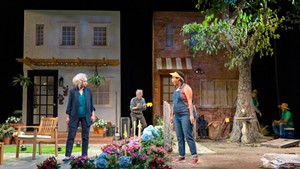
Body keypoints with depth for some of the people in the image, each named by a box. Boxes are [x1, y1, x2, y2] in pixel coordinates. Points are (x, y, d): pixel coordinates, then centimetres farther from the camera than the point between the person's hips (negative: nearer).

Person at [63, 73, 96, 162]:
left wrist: (93, 114, 2)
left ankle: (84, 155, 14)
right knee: (71, 136, -1)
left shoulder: (88, 90, 3)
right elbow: (69, 104, 1)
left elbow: (91, 103, 8)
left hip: (86, 117, 2)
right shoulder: (72, 91, -3)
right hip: (75, 117, -2)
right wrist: (67, 116, -2)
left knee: (85, 137, 6)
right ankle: (67, 156, 3)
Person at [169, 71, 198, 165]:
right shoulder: (177, 89, 17)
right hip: (178, 116, 9)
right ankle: (181, 157, 11)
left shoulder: (186, 88, -9)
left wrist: (191, 115, -23)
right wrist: (172, 115, 18)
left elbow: (190, 102, -16)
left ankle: (195, 157, -8)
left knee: (188, 136, -13)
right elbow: (174, 103, 20)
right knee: (179, 137, 6)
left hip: (186, 115, -9)